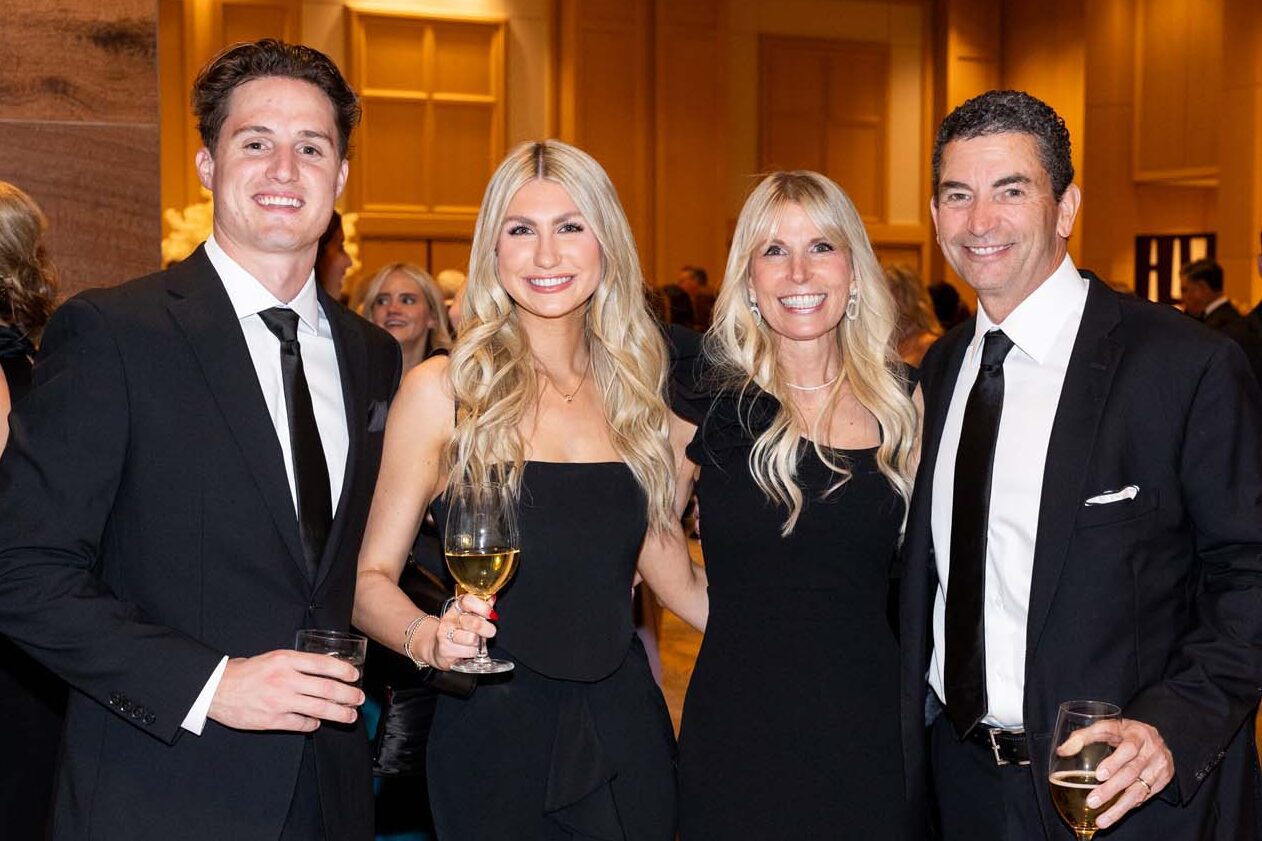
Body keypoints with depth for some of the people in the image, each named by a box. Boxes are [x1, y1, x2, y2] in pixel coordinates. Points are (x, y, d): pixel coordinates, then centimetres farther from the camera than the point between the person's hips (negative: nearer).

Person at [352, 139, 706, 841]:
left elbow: (672, 576, 12)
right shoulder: (444, 389, -7)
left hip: (625, 736, 4)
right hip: (494, 736, -3)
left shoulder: (636, 394, 5)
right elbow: (372, 578, -5)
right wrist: (427, 638, -24)